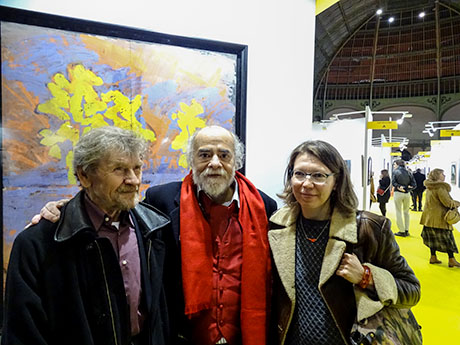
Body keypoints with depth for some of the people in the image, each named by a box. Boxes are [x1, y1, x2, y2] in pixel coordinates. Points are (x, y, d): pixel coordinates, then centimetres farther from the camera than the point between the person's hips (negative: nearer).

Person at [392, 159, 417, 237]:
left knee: (399, 212, 2)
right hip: (407, 194, 4)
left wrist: (399, 187, -7)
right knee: (406, 212, 16)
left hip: (398, 193, -4)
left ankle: (402, 231, 2)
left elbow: (393, 182, -15)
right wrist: (407, 188, -2)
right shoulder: (408, 173, 7)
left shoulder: (395, 171, -5)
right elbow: (414, 185, 2)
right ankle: (406, 230, 18)